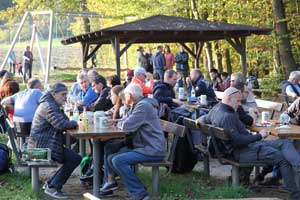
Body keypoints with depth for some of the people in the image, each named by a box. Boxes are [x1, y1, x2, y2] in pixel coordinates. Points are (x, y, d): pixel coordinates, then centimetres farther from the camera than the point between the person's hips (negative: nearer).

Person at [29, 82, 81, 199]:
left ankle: (51, 184, 13)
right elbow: (61, 124, -27)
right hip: (44, 145, -11)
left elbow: (64, 121, 19)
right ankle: (53, 187, -8)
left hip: (45, 143, 11)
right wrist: (74, 123, -10)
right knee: (75, 159, -14)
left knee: (73, 158, 8)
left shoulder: (53, 105, 19)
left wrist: (71, 123, -2)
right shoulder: (48, 106, -17)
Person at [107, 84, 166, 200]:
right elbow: (125, 122, 18)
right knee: (111, 159, 6)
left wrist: (121, 123, 0)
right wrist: (122, 122, -4)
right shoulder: (137, 106, 19)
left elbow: (127, 126, -21)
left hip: (152, 150, -11)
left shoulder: (143, 105, -15)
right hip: (143, 147, 11)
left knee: (118, 161, -22)